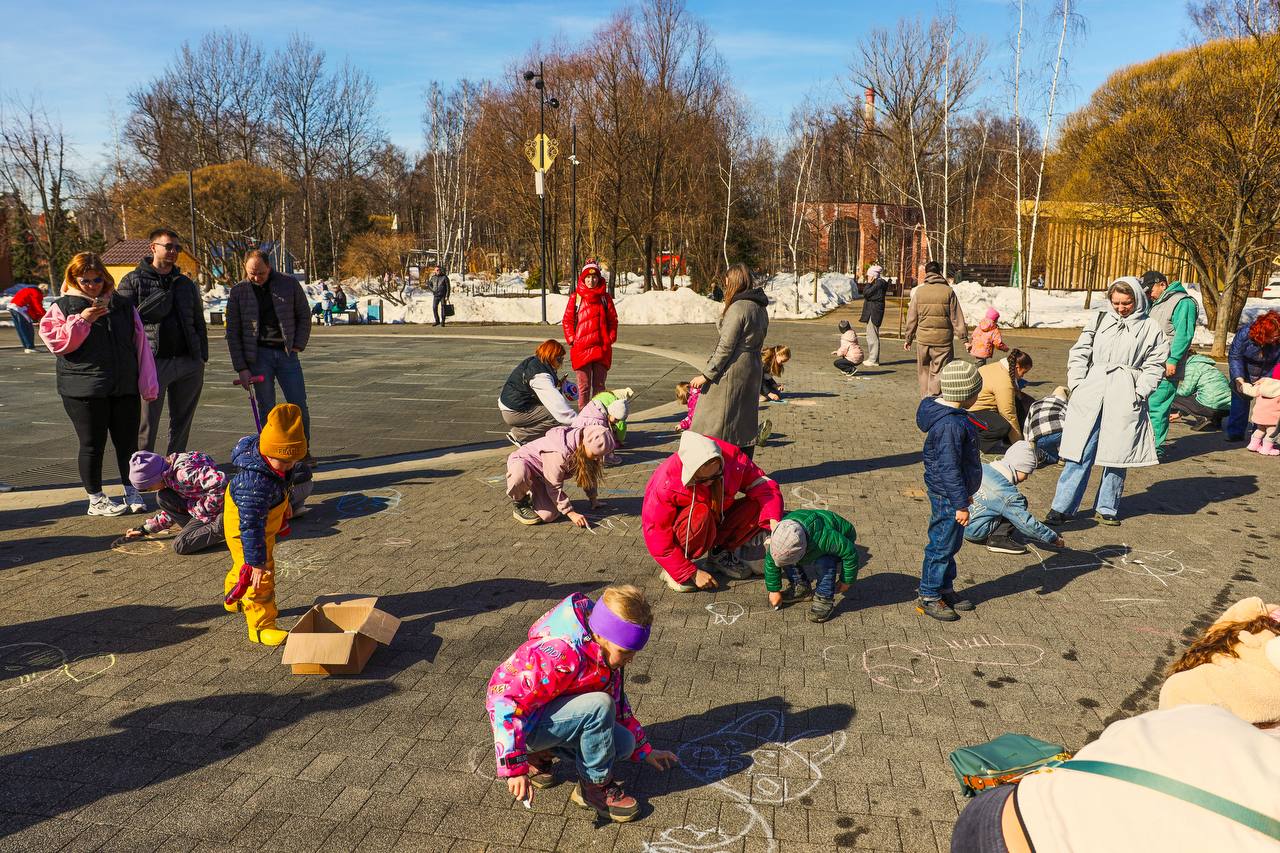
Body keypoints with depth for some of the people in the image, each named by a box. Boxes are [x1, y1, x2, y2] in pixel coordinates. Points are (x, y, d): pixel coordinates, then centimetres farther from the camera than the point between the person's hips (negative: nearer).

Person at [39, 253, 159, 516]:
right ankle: (96, 500, 17)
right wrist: (81, 321, -17)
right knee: (92, 445, 5)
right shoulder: (63, 307, 4)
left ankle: (132, 493, 22)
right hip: (84, 390, -2)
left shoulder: (122, 305, 11)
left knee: (128, 443, 7)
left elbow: (140, 344, 9)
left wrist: (147, 383, 4)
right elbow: (55, 341, -5)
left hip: (125, 387, 2)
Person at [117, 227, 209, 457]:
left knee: (182, 423, 12)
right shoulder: (133, 280, 3)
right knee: (147, 426, -2)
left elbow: (199, 323, 20)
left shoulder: (186, 283, 18)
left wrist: (202, 357, 13)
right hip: (152, 362, -4)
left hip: (189, 364, 5)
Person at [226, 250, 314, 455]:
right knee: (267, 409, 0)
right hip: (258, 355, -1)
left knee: (299, 406, 0)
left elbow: (303, 317, 11)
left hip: (287, 353, 1)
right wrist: (241, 368, -3)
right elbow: (232, 333, 2)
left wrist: (298, 345, -1)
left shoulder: (289, 284, 1)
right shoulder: (238, 292, 1)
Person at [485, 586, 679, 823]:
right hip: (525, 724, -8)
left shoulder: (604, 651, -4)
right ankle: (596, 786, -8)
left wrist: (644, 750, 14)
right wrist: (514, 767, -36)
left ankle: (541, 754, 7)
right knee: (599, 706, -30)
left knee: (624, 743, -9)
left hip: (554, 715, 9)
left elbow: (618, 704, 13)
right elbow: (503, 699, -34)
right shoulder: (560, 654, -32)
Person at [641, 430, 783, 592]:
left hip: (714, 527, 5)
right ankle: (672, 570, -15)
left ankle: (719, 553, -1)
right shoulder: (666, 482, -31)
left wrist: (773, 520, -36)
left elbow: (761, 484, -16)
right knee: (700, 513, -38)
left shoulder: (733, 458, -21)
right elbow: (657, 537, -26)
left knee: (757, 505, -18)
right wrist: (692, 573, -25)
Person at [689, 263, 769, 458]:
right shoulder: (760, 307, 11)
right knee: (746, 422, 14)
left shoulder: (737, 307, -16)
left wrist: (706, 374, -14)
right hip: (753, 369, 9)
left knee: (717, 424, -2)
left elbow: (726, 346, -18)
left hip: (732, 371, -9)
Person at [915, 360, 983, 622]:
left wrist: (965, 492, 25)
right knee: (942, 546, 1)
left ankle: (945, 590, 33)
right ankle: (928, 597, 13)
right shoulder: (950, 425, -26)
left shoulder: (951, 415, 8)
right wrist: (960, 504, -22)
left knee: (950, 544, 20)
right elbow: (949, 468, -26)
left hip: (950, 494, 10)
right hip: (948, 498, -10)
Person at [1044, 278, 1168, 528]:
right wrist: (1077, 384, 0)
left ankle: (1106, 509, 17)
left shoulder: (1150, 328, 8)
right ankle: (1061, 508, 0)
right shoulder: (1100, 320, 12)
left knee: (1116, 455, 4)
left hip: (1124, 400, 0)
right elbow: (1079, 353, 11)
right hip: (1091, 394, 1)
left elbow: (1155, 364, 7)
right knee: (1080, 452, -2)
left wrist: (1139, 392, -5)